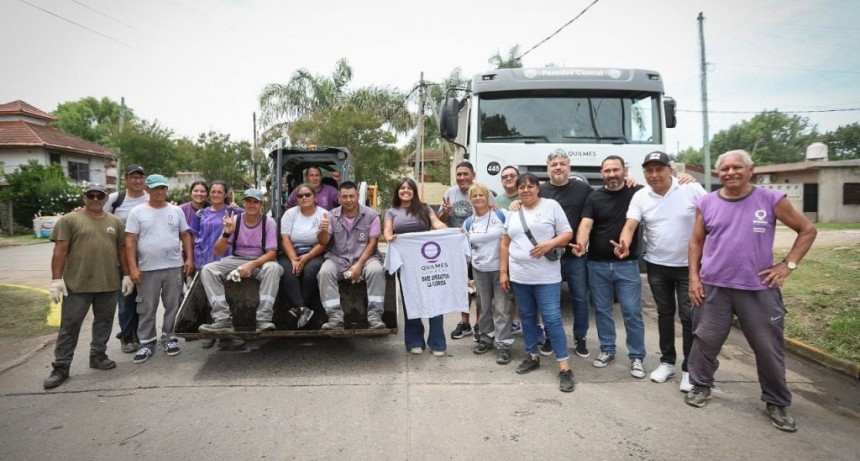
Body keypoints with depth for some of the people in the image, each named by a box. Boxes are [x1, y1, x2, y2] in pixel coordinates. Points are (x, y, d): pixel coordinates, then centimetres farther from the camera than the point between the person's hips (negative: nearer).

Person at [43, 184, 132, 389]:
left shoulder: (116, 222, 10)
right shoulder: (69, 220, -1)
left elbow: (122, 250, 13)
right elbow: (60, 251, -5)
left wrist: (126, 275, 9)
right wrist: (56, 278, -10)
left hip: (109, 283, 4)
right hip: (77, 284, -3)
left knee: (104, 321, 12)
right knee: (70, 325, 2)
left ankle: (98, 355, 27)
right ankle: (61, 367, 10)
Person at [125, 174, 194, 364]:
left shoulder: (176, 211, 8)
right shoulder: (137, 212, 0)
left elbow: (185, 236, 11)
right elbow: (130, 241, -3)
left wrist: (189, 258, 1)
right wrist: (133, 267, -10)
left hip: (174, 267, 2)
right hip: (147, 269, -2)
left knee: (173, 305, 9)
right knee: (147, 309, 6)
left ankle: (169, 338, 22)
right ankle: (147, 342, 18)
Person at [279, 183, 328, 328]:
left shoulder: (323, 214, -1)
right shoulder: (290, 213, 6)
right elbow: (285, 239, -3)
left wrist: (307, 257, -21)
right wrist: (294, 259, -18)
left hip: (315, 254, -2)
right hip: (292, 253, 2)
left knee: (311, 270, -33)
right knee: (286, 270, -29)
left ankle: (297, 308, -22)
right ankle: (302, 308, -35)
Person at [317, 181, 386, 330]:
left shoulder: (371, 215, 0)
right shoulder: (332, 216, 4)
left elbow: (372, 243, -5)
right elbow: (323, 242, -2)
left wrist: (359, 265, -17)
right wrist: (323, 230, -26)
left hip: (365, 257, -1)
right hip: (338, 259, 1)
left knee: (376, 270, -32)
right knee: (325, 272, -29)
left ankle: (374, 316, -26)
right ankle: (335, 317, -28)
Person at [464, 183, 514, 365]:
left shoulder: (501, 214, -7)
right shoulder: (468, 222, 6)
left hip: (501, 268, -4)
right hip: (479, 270, 4)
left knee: (501, 307, -3)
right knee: (484, 306, 14)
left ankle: (503, 345, 4)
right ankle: (487, 337, 30)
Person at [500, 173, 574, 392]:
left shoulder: (551, 206, -1)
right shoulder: (513, 211, 11)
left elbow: (567, 234, -2)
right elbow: (505, 243, 12)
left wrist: (551, 243, -21)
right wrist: (503, 271, 7)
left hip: (546, 276, -4)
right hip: (519, 275, 5)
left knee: (552, 319, -6)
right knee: (527, 316, 14)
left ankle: (565, 367, 2)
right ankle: (532, 356, 29)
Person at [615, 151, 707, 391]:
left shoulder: (692, 189, -10)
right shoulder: (640, 197, -3)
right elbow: (630, 225, -13)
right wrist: (624, 245, -34)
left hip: (688, 265, -3)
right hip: (656, 266, 3)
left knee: (689, 316, 1)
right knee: (665, 313, 14)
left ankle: (689, 368, 14)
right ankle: (667, 362, 28)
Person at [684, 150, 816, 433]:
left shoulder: (771, 200, -2)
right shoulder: (707, 203, 2)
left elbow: (807, 230, 7)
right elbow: (696, 242, 9)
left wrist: (788, 265, -1)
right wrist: (693, 277, 1)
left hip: (759, 289, -1)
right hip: (713, 287, 1)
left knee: (769, 348, 8)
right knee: (705, 340, 9)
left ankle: (777, 403, 27)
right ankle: (701, 386, 29)